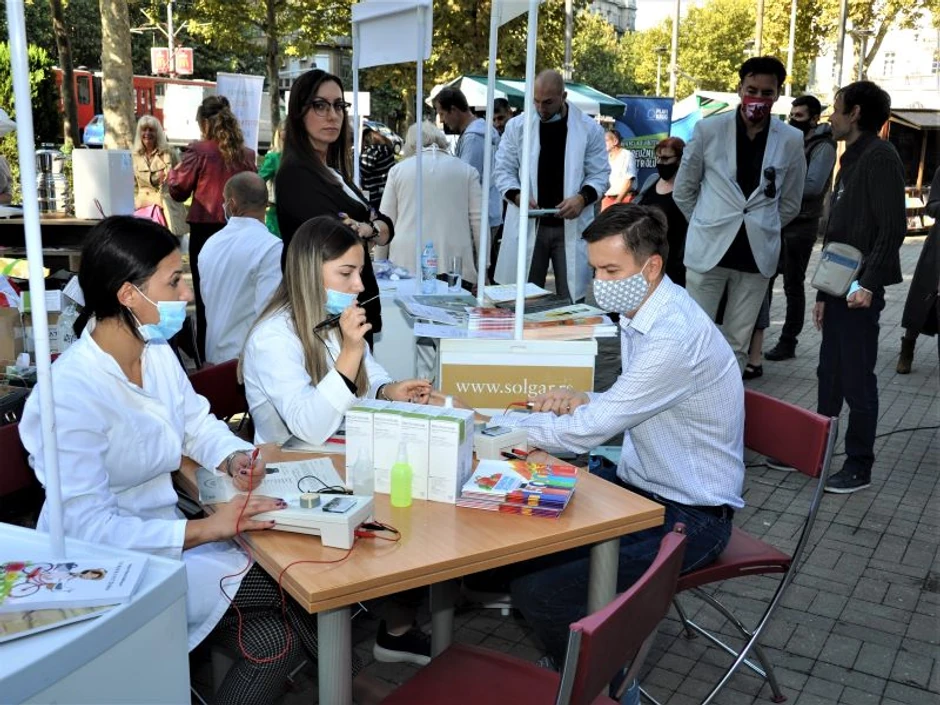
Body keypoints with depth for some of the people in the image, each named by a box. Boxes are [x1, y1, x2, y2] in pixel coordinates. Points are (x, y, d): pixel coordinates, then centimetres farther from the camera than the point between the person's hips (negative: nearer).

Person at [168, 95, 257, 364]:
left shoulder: (199, 151, -9)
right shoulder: (246, 153, 2)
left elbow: (178, 191, 0)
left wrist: (173, 172, 18)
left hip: (206, 230, -3)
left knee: (206, 296, 6)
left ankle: (208, 361, 12)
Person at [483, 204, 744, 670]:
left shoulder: (677, 337, -28)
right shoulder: (640, 313, 3)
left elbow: (586, 434, -26)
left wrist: (486, 422, -18)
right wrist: (584, 401, -4)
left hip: (690, 514, -9)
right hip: (637, 482, 10)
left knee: (541, 589, -22)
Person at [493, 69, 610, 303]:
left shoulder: (589, 129, 0)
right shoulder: (517, 126, 3)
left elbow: (600, 174, 3)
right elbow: (503, 170, 7)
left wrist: (582, 198, -16)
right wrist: (517, 195, -13)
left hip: (571, 225, -1)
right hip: (528, 224, 1)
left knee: (570, 299, 4)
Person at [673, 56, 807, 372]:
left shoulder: (792, 140, 2)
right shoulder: (708, 129, -2)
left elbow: (790, 203, 14)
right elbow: (683, 190, 8)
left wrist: (762, 229, 13)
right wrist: (707, 225, 11)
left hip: (758, 253, 2)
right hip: (709, 248, -1)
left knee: (737, 343, 10)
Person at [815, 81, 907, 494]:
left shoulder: (880, 156, -10)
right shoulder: (852, 159, 18)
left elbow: (893, 227, -19)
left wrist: (867, 282, -23)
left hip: (859, 290, -9)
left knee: (857, 380, -1)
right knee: (829, 374, 13)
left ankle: (859, 467, 9)